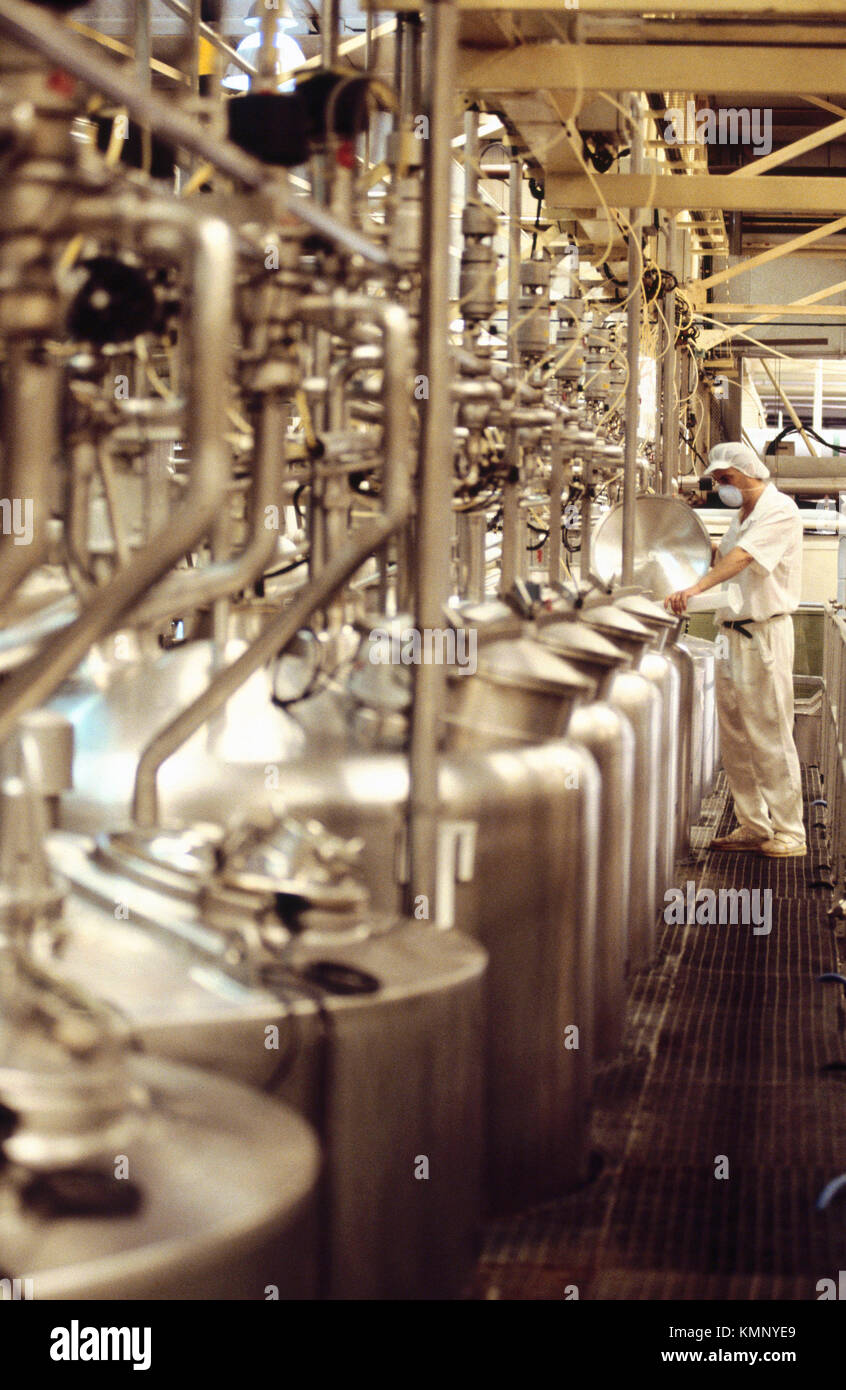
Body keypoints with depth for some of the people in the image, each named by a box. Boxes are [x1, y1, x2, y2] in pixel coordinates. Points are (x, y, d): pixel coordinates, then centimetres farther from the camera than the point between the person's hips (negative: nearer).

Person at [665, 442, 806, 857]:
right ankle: (753, 827, 15)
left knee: (770, 736, -6)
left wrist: (696, 588, -36)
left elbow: (742, 558, -25)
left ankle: (788, 831, 1)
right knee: (734, 736, 8)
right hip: (731, 633, 9)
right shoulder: (741, 518, 19)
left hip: (765, 633, -9)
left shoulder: (780, 511, -10)